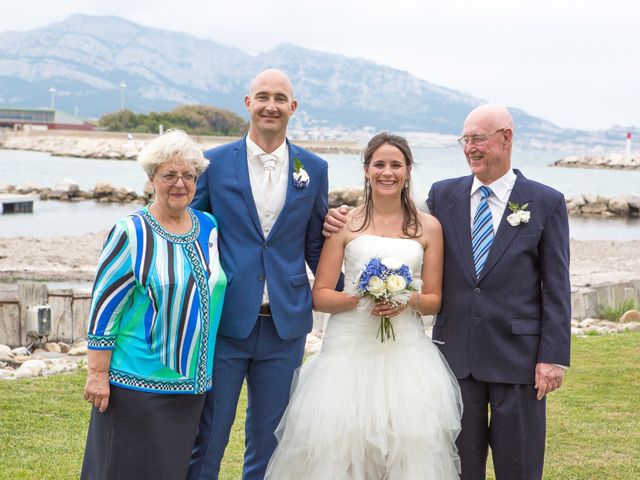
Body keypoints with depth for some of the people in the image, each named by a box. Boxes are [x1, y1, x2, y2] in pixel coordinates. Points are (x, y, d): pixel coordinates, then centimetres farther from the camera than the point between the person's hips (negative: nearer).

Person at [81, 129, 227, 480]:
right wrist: (97, 373, -12)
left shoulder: (209, 228, 7)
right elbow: (104, 306, -10)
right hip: (136, 382, -5)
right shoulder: (131, 233, -10)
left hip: (192, 381, 5)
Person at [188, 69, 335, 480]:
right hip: (223, 322, -2)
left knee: (268, 441, 12)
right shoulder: (215, 163, 0)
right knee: (206, 438, 3)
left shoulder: (314, 169, 6)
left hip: (285, 326, 2)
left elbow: (315, 246, 12)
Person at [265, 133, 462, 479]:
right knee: (338, 443, -6)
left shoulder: (428, 227, 9)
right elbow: (320, 295, 2)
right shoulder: (344, 223, 5)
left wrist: (409, 300, -10)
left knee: (410, 447, -6)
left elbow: (434, 300, 11)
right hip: (351, 346, -1)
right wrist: (359, 299, -15)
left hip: (406, 350, 1)